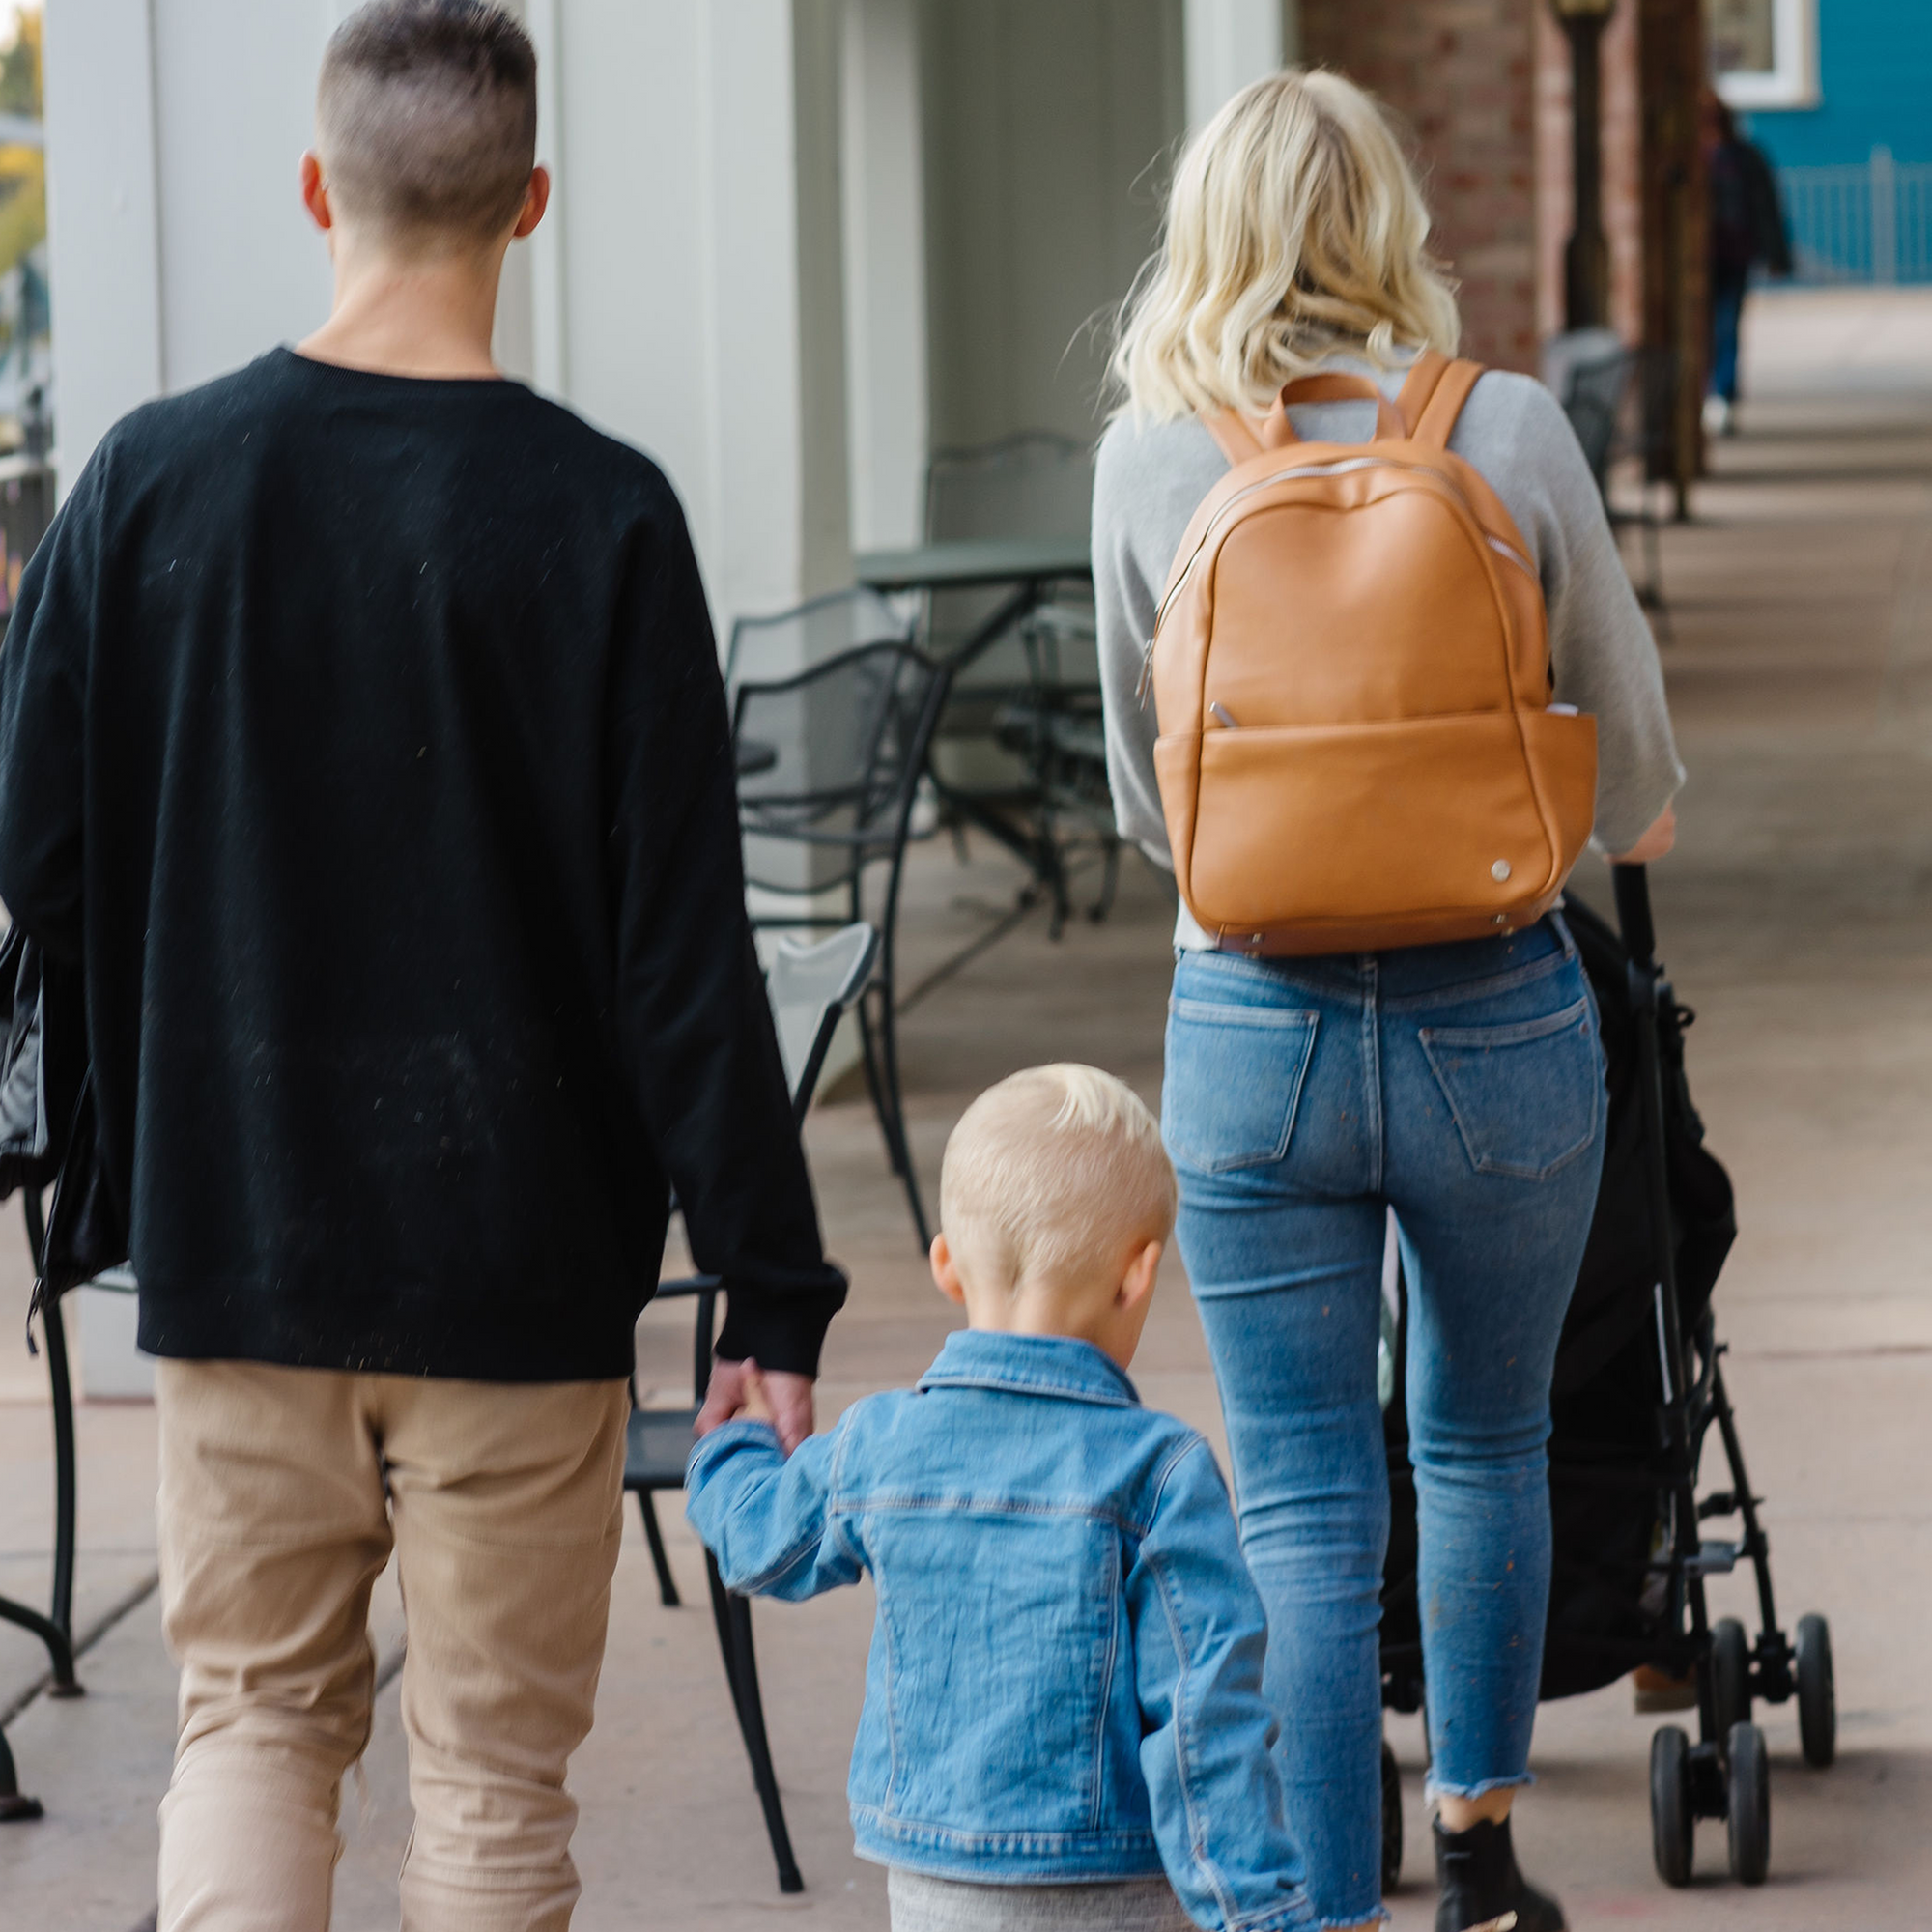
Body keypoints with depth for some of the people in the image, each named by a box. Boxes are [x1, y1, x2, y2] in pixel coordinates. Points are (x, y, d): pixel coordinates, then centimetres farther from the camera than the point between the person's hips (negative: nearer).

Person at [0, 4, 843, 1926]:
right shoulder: (597, 515, -11)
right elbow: (685, 943, -11)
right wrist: (775, 1296, -5)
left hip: (227, 1238, 2)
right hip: (517, 1258, -2)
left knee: (253, 1717, 15)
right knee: (493, 1770, 8)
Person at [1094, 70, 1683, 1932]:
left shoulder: (1147, 461, -4)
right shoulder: (1506, 430, -6)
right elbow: (1630, 755, 4)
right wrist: (1629, 823, 29)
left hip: (1251, 1030, -1)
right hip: (1497, 1016, 1)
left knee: (1302, 1519, 5)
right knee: (1485, 1448, 23)